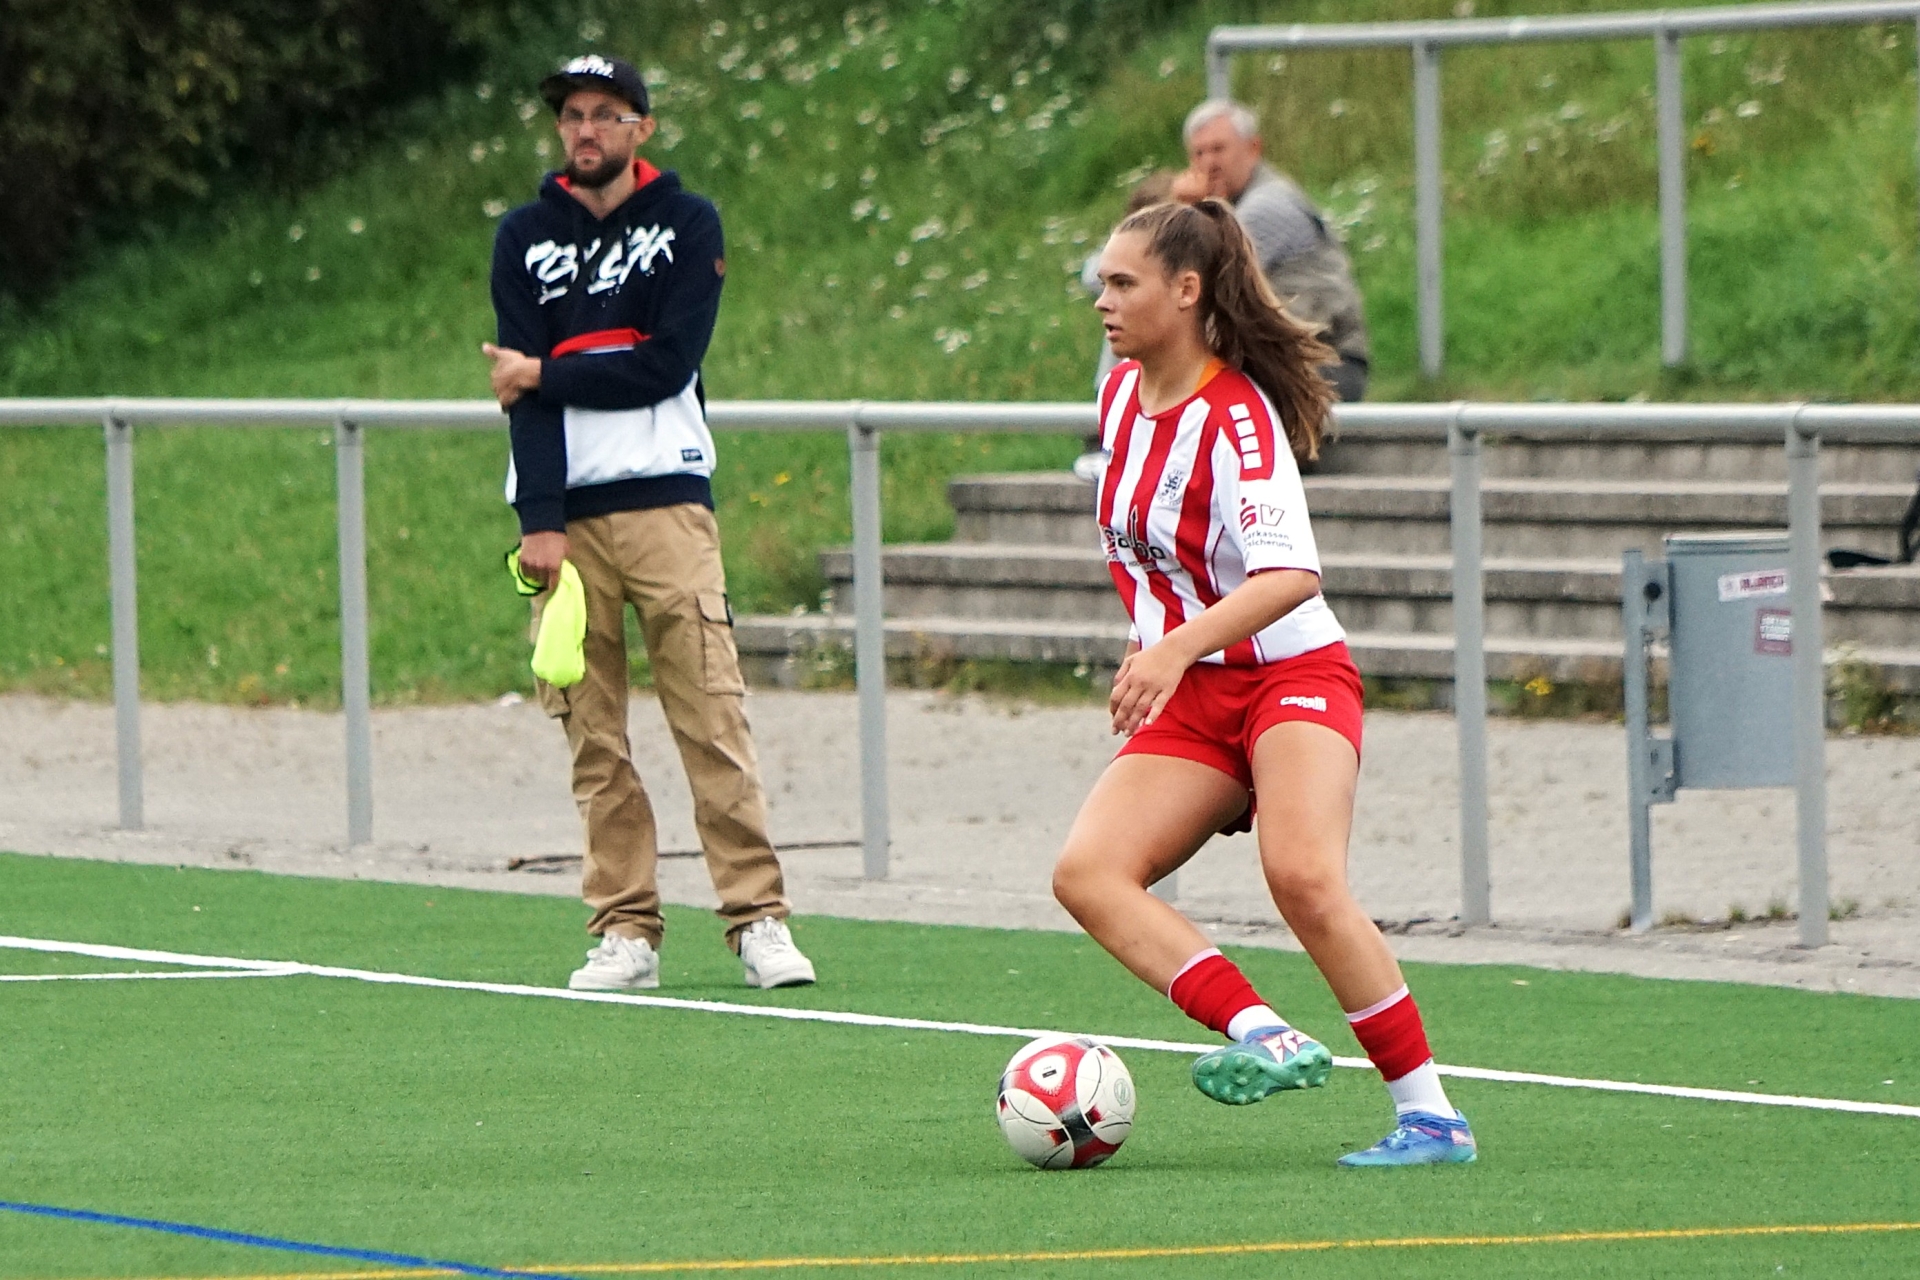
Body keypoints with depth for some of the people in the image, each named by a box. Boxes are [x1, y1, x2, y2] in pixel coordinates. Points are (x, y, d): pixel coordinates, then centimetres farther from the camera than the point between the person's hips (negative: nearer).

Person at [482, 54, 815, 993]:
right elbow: (525, 388, 1)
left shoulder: (687, 225, 6)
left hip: (664, 500, -2)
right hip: (564, 512, 2)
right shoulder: (524, 238, 11)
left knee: (711, 717, -8)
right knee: (593, 737, -1)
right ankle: (626, 933, 3)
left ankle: (758, 921, -7)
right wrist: (541, 523, -8)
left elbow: (668, 364, -6)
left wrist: (543, 376, -2)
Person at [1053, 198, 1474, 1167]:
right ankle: (1263, 1035, -29)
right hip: (1189, 705, 8)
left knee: (1303, 876, -31)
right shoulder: (1122, 394, 6)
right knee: (1087, 873, -16)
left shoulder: (1236, 415, -18)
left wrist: (1177, 647, -43)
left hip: (1290, 678, -8)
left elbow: (1293, 575, -32)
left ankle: (1430, 1116, -23)